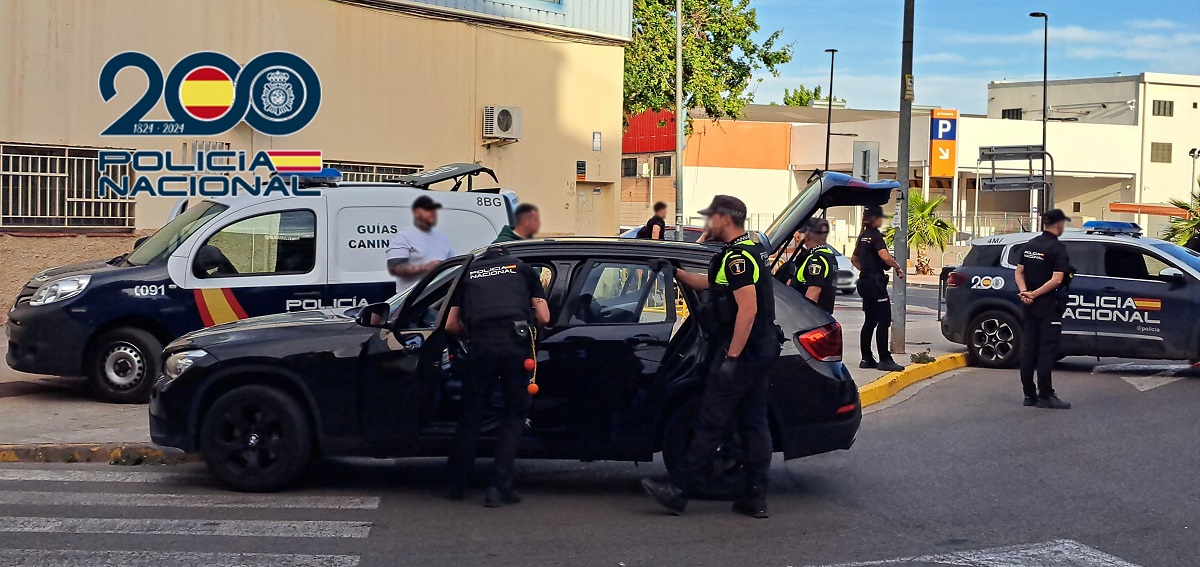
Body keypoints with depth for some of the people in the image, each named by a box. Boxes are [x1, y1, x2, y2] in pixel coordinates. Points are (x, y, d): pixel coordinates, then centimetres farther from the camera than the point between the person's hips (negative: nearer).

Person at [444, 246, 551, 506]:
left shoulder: (468, 272, 25)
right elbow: (543, 317, 17)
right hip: (517, 342, -1)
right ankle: (499, 488, 6)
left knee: (471, 415, 15)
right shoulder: (522, 267, 24)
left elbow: (451, 325, 19)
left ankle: (456, 484, 24)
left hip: (481, 344, 1)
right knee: (514, 415, 10)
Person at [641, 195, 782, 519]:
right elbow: (708, 283, 33)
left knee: (711, 423, -5)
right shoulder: (751, 250, 18)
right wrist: (675, 272, 31)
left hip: (740, 352, -10)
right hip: (761, 351, 10)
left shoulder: (737, 257, -16)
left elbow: (748, 308, -25)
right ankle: (755, 498, 10)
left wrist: (732, 356, -24)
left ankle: (682, 492, -1)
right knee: (754, 423, 9)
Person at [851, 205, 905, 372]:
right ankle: (885, 360, -8)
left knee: (870, 321, 12)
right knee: (884, 320, -7)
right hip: (875, 282, -9)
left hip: (865, 282, 9)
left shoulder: (863, 236, 14)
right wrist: (898, 268, -16)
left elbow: (854, 259, 24)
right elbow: (885, 256, -29)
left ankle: (866, 359, 12)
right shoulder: (875, 236, -13)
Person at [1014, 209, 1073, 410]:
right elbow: (1057, 279, -20)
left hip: (1028, 305, 7)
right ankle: (1045, 395, -5)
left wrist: (1024, 292, -6)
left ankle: (1029, 394, 12)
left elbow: (1019, 273, 8)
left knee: (1028, 348, 8)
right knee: (1047, 350, -5)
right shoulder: (1057, 248, -12)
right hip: (1048, 305, -7)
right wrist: (1034, 294, -15)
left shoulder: (1029, 245, 10)